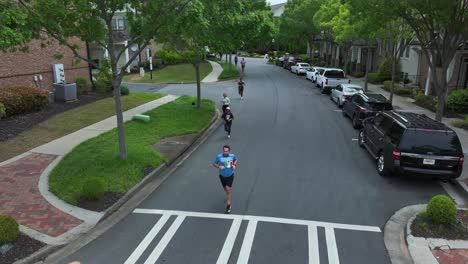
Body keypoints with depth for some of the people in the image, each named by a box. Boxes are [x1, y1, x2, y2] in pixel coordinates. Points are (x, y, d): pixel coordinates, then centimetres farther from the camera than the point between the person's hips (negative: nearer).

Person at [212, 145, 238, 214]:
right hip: (222, 176, 1)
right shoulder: (219, 156, -16)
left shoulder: (232, 156, -11)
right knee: (226, 189, 17)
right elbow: (214, 164, -4)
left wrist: (234, 165, -6)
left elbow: (236, 159, 13)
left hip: (230, 175, -1)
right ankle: (229, 196, 53)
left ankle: (228, 205, -1)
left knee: (228, 189, -11)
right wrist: (219, 166, -23)